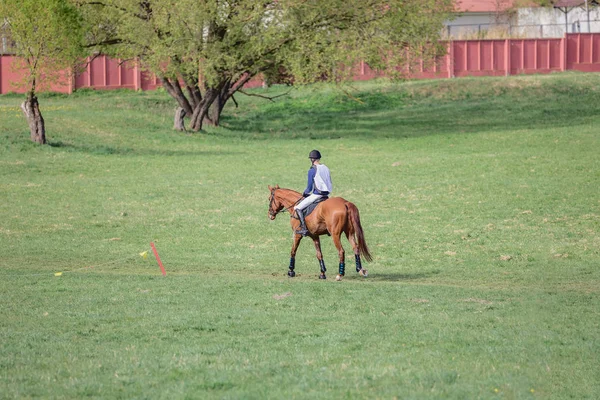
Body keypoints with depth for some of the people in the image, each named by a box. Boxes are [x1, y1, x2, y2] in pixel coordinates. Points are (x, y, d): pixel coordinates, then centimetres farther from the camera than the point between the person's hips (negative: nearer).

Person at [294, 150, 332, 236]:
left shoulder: (312, 171, -11)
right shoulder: (326, 168, 10)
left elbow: (309, 187, -10)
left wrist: (305, 193, 11)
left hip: (316, 194, -7)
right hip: (326, 194, 8)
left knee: (298, 208, -5)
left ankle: (303, 228, -17)